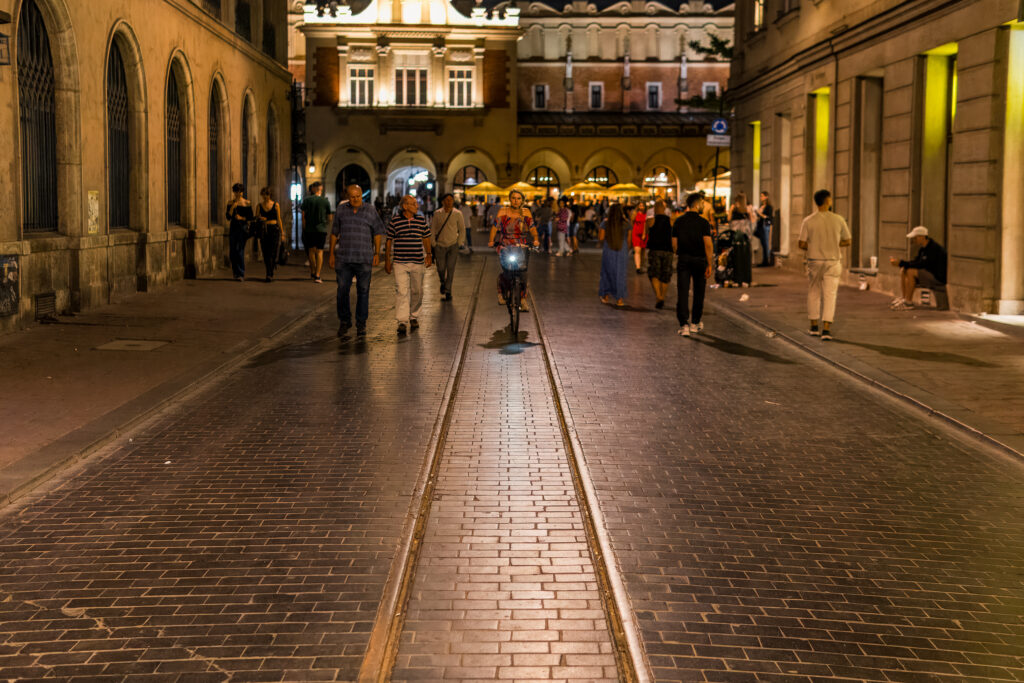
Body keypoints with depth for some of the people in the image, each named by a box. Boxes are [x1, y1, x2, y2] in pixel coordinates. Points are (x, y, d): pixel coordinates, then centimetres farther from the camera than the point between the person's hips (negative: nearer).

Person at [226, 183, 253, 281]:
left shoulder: (247, 203, 1)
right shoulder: (230, 203, 8)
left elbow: (251, 218, 3)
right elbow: (228, 217, 1)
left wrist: (241, 218, -12)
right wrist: (232, 207, -11)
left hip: (243, 228, -4)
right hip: (233, 228, 4)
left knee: (239, 251, -14)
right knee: (232, 252, 4)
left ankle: (241, 275, -13)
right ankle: (236, 273, 24)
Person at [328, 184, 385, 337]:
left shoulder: (370, 211, 5)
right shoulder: (341, 210, 8)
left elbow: (377, 233, 8)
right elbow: (334, 233, 13)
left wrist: (377, 253, 1)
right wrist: (331, 253, 10)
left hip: (364, 259, -1)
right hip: (343, 259, 1)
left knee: (363, 291, 3)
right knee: (342, 290, 1)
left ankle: (361, 324, 11)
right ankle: (344, 321, 15)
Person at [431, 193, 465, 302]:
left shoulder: (457, 214, -1)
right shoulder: (437, 214, 0)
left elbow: (462, 229, 6)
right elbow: (432, 229, 6)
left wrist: (459, 243, 1)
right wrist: (433, 244, 3)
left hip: (453, 245, -1)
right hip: (440, 245, 1)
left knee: (450, 268, -8)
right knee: (441, 268, 1)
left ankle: (448, 291, -3)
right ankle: (443, 282, 33)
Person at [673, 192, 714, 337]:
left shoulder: (679, 222, 3)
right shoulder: (703, 222, -8)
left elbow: (674, 244, 4)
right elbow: (707, 244, -15)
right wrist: (709, 264, -12)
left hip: (683, 260, 2)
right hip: (699, 260, -2)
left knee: (682, 292, -2)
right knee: (698, 292, 14)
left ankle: (684, 324, -13)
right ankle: (695, 323, 24)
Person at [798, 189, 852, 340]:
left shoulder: (808, 221, -7)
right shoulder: (838, 220, -5)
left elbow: (801, 244, -7)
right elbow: (847, 241, 3)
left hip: (814, 261, 1)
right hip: (832, 261, -1)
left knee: (813, 293, 16)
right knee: (830, 295, 1)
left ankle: (814, 327, 21)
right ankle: (826, 329, -8)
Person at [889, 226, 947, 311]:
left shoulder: (934, 248, -22)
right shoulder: (923, 248, 9)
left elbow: (921, 265, -28)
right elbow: (915, 261, 9)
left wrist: (901, 263, -27)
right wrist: (899, 262, -9)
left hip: (939, 278, -10)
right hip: (928, 273, 10)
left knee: (910, 272, -26)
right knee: (903, 270, 2)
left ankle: (908, 303, -21)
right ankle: (904, 298, -2)